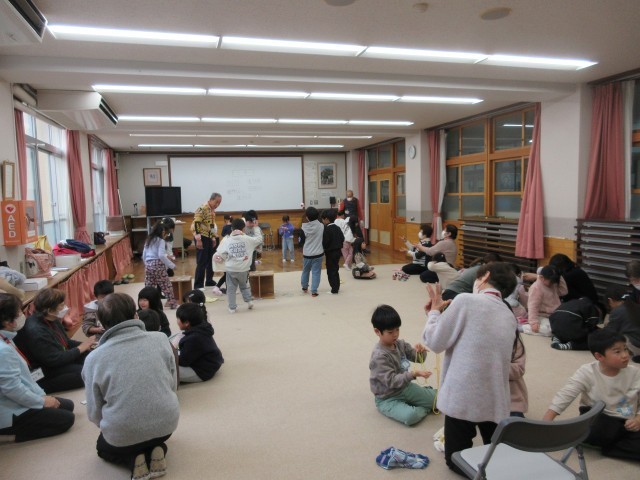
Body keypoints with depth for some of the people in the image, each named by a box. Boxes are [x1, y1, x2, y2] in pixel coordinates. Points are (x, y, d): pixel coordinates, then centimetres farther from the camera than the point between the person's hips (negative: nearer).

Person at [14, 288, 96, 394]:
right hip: (45, 374, -9)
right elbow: (55, 360, -25)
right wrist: (80, 348, -16)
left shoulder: (52, 320, 1)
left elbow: (66, 342, 13)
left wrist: (85, 344, -5)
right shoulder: (35, 331, -27)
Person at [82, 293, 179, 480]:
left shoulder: (94, 358, -11)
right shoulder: (160, 339, -7)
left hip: (123, 433, -2)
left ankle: (134, 460, 5)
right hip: (165, 423, 2)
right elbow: (173, 385, 4)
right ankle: (157, 451, 7)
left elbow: (94, 412, -3)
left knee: (103, 447, 34)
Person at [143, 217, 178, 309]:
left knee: (148, 287, 10)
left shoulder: (148, 240, 15)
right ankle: (172, 303, 6)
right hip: (158, 265, -7)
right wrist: (172, 265, -14)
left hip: (148, 265, 7)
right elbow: (161, 255, -19)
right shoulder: (160, 241, -7)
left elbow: (143, 255, 17)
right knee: (166, 286, 2)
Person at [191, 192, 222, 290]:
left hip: (209, 238, 9)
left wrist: (213, 238, 21)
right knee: (202, 262, -6)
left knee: (210, 260, 15)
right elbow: (196, 224, -22)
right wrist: (198, 239, -26)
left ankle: (209, 281, 28)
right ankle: (198, 285, 0)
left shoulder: (212, 210, 13)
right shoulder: (202, 208, -16)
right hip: (202, 238, -9)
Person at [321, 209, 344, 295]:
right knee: (335, 270, 18)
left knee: (331, 271, 0)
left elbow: (325, 242, -20)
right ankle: (337, 287, 26)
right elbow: (342, 239, 10)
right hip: (338, 251, 8)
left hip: (330, 253, -8)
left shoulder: (327, 229, -17)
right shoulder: (338, 228, 6)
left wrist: (324, 250, -7)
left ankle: (334, 289, 2)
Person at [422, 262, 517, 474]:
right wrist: (446, 312, 17)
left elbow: (435, 342, -9)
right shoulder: (509, 317, 10)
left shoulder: (466, 300, -12)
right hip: (496, 400, 6)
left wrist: (436, 309, 6)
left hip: (462, 396, -5)